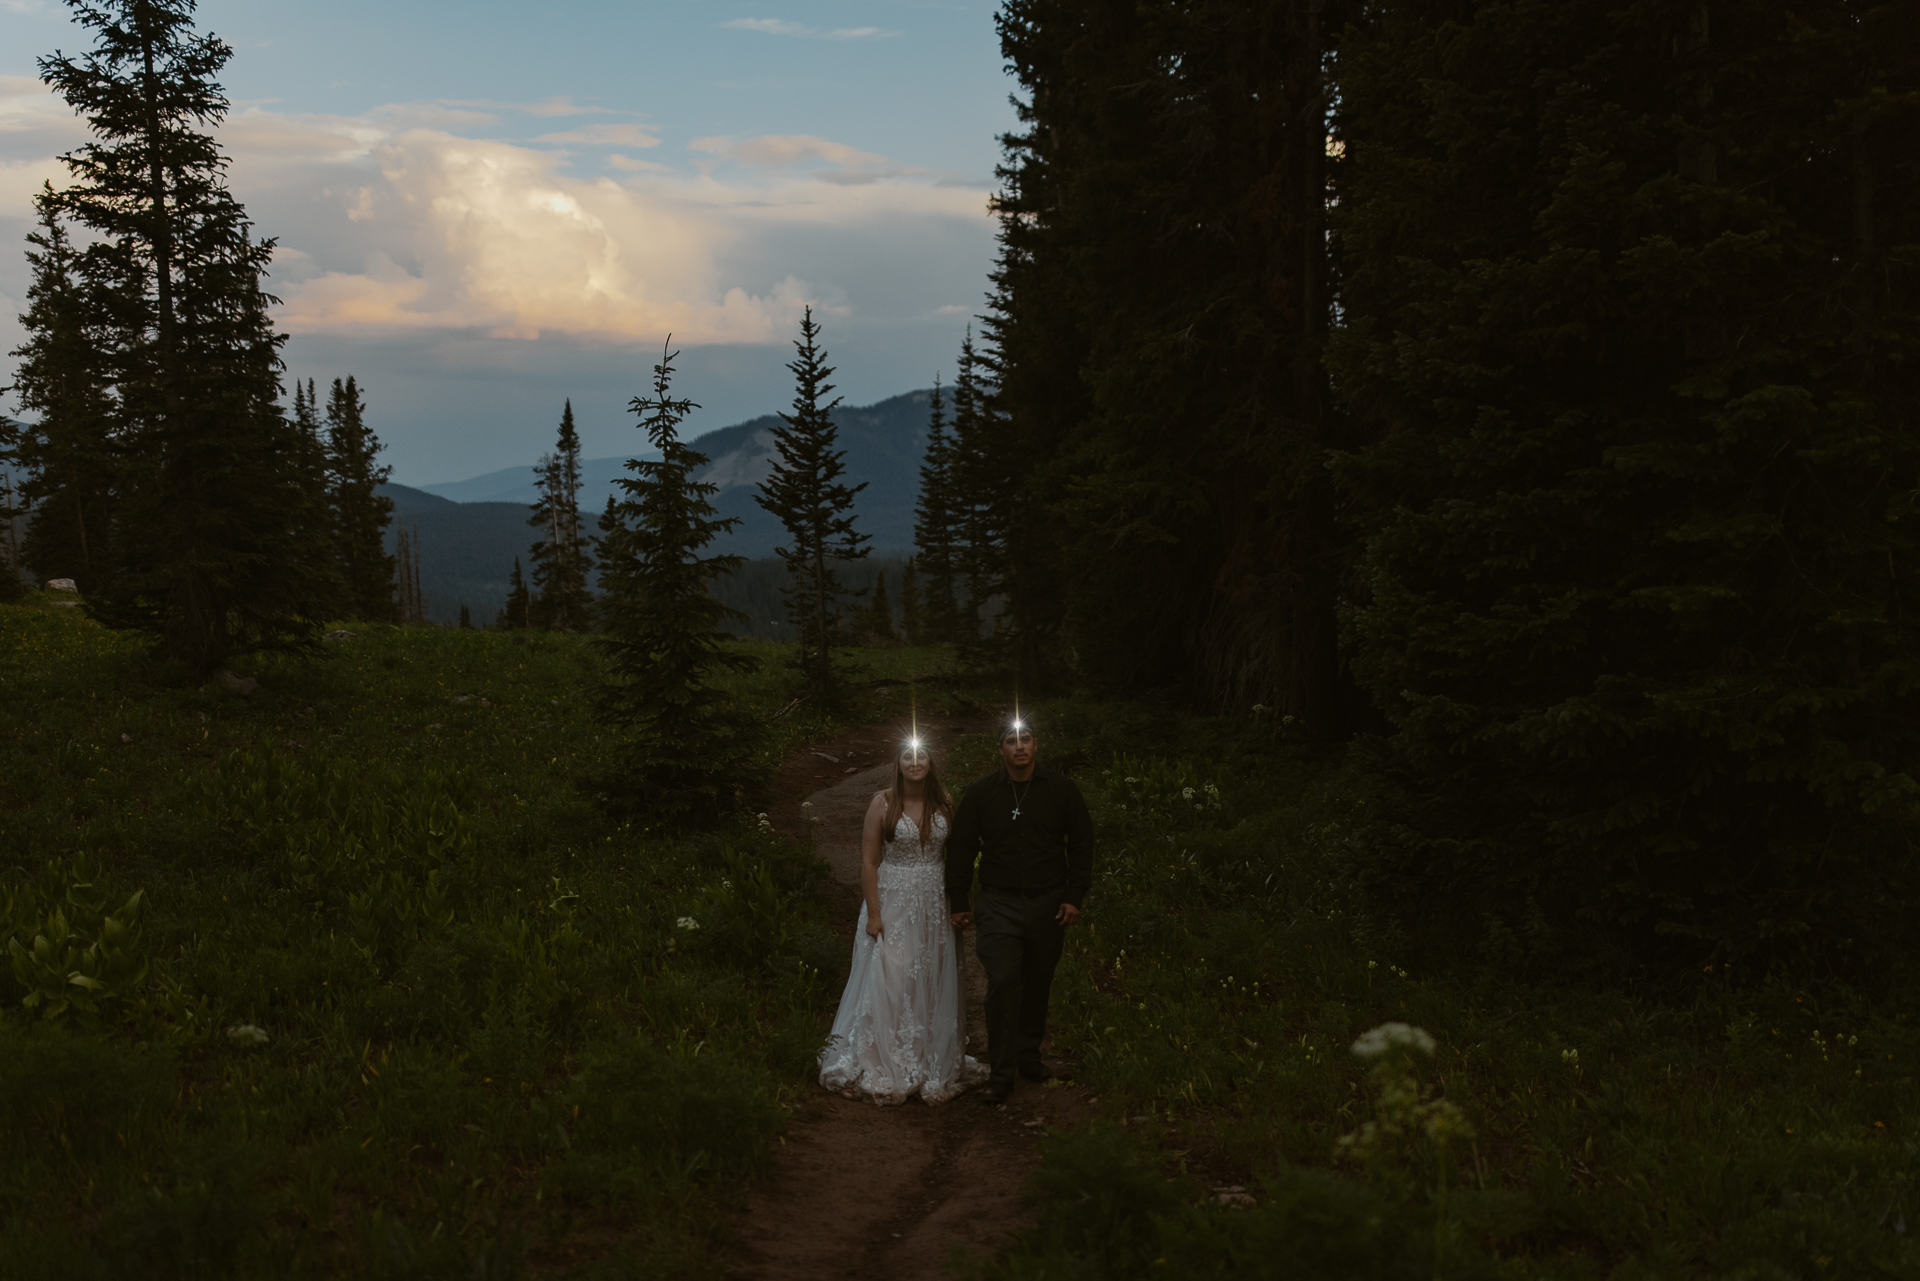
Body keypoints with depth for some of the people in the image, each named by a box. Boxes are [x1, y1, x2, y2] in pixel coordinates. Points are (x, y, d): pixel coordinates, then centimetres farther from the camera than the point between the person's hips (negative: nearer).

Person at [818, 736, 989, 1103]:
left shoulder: (944, 803, 4)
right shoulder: (883, 803, -6)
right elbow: (868, 862, -7)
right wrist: (873, 914, -11)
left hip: (935, 905, 3)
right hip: (893, 903, -3)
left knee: (934, 985, 8)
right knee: (889, 984, -3)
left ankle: (935, 1066, 20)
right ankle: (883, 1070, 7)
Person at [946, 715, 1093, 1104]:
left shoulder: (1061, 789, 2)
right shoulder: (981, 793, 0)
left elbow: (1081, 842, 7)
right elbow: (961, 849, 7)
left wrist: (1075, 896, 0)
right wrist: (959, 903, 6)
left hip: (1048, 904, 2)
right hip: (999, 904, -2)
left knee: (1038, 984, 11)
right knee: (1002, 982, -13)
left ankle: (1029, 1056, 30)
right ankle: (1001, 1072, -6)